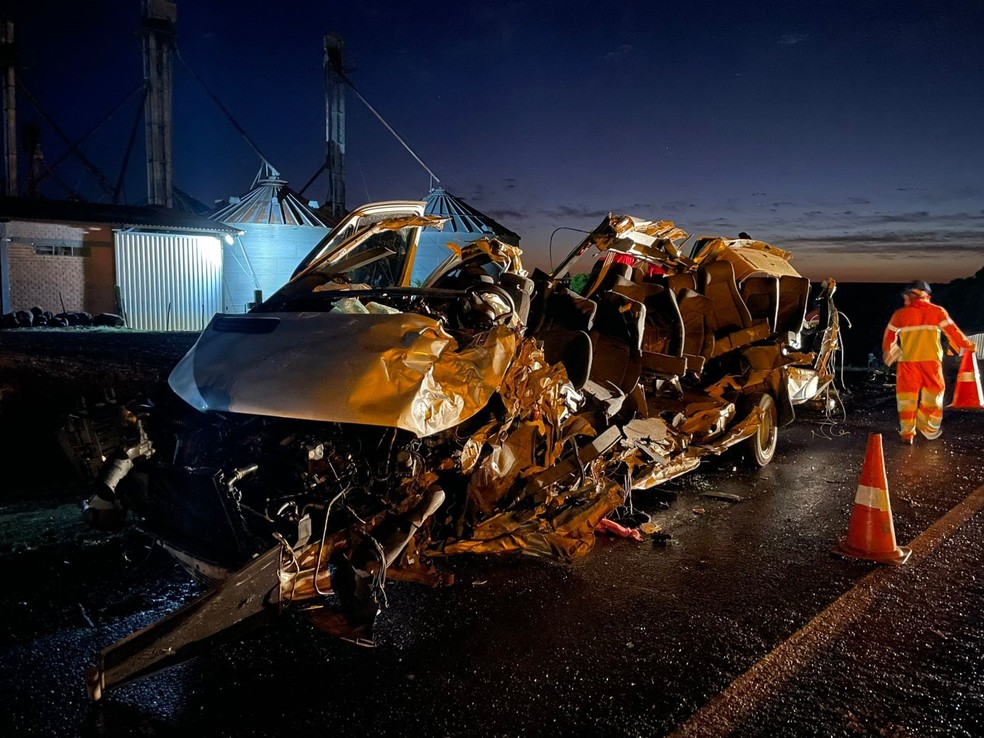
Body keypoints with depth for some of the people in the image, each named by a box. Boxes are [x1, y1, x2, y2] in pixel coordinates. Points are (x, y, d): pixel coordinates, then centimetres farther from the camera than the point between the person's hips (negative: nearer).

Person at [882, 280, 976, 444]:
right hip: (932, 360, 0)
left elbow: (889, 336, 11)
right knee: (932, 395, 14)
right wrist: (967, 345, 16)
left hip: (908, 361, 0)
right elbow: (952, 331, 1)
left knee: (907, 397, 6)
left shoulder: (900, 314, 3)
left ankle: (907, 433, 5)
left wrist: (887, 352, 30)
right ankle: (929, 430, 18)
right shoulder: (938, 311, 3)